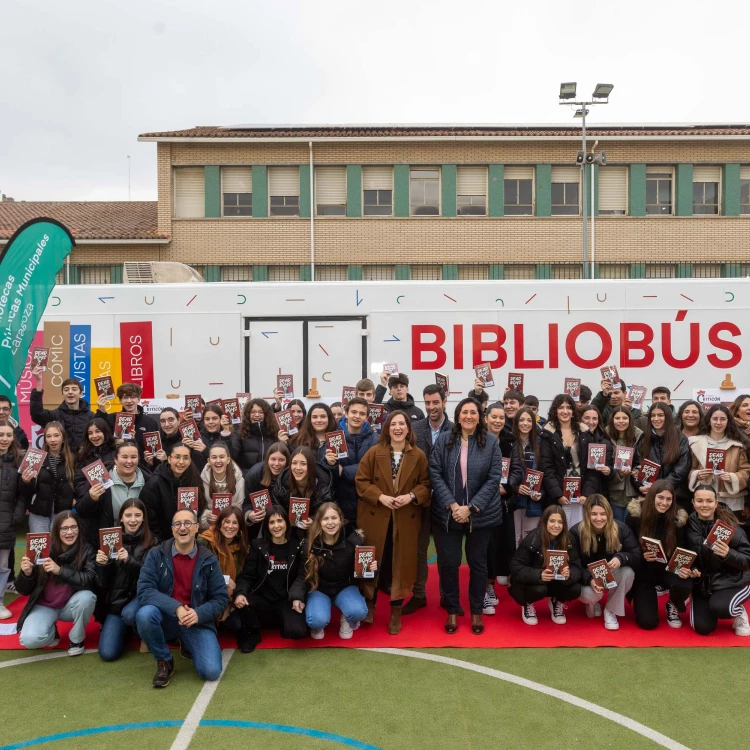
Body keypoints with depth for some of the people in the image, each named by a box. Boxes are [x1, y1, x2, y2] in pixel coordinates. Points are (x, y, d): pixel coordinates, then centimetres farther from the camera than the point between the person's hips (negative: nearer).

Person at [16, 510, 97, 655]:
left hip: (70, 606, 0)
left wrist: (60, 570, -36)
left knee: (86, 597, -33)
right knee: (29, 639, -26)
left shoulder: (86, 550, -12)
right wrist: (26, 574, -28)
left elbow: (89, 580, -26)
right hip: (44, 606, 0)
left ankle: (77, 638, -4)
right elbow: (24, 591, -6)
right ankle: (51, 631, 10)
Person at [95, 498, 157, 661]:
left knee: (129, 614, -37)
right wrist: (101, 565, -18)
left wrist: (129, 560, -26)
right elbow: (104, 583, 3)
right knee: (108, 653, -11)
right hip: (117, 600, 3)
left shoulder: (152, 542, -4)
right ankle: (125, 629, 23)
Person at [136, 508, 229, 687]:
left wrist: (198, 614, -22)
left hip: (197, 621, 0)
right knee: (145, 614, -34)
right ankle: (164, 661, -5)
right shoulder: (156, 554, -6)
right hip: (165, 617, 0)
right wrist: (176, 608, -28)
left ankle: (188, 644, 19)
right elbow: (145, 590, -15)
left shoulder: (208, 559, -4)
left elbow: (221, 598, -2)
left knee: (211, 671, -18)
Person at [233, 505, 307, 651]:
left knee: (297, 631, -27)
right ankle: (252, 633, 1)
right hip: (263, 598, 0)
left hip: (287, 600, 0)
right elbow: (247, 575, -3)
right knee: (240, 604, -32)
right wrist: (240, 593, -23)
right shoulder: (258, 545, 1)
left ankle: (282, 622, 11)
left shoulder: (298, 546, 1)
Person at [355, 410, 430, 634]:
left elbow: (426, 484, 3)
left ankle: (396, 612, 19)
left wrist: (412, 496, -15)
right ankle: (369, 604, 27)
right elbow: (361, 481, -4)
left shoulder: (419, 456, 0)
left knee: (400, 562, 6)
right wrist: (380, 496, -17)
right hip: (375, 516, 0)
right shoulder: (373, 452, -3)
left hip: (406, 519, 1)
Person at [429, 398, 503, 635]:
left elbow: (494, 479, -7)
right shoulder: (444, 440, -2)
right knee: (448, 562, 5)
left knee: (478, 562, 11)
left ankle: (476, 611, 28)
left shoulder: (491, 442, -3)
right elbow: (435, 474, -5)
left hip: (480, 514, 0)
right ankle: (452, 611, 23)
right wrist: (452, 505, -15)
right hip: (448, 513, 0)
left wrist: (470, 508, -14)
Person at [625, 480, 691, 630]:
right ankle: (652, 592, 24)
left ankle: (673, 606, 5)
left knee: (684, 585, -34)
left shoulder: (678, 518, -9)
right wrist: (642, 556, -26)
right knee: (647, 622, -12)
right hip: (643, 571, -1)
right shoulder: (635, 514, -14)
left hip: (667, 569, 1)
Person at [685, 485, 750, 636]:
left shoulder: (729, 524, -16)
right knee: (702, 628, -7)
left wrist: (728, 554, -33)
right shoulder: (689, 525, -8)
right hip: (703, 583, 3)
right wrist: (684, 568, -18)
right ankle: (707, 605, 26)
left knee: (718, 607, -31)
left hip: (732, 580, -3)